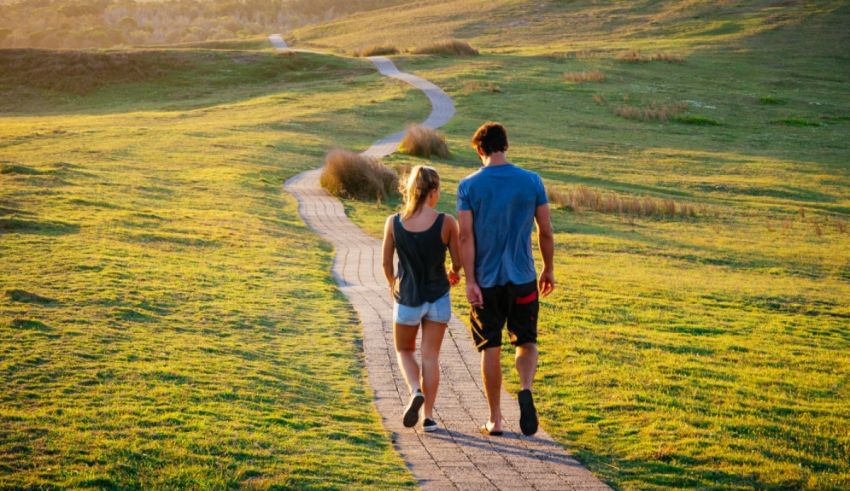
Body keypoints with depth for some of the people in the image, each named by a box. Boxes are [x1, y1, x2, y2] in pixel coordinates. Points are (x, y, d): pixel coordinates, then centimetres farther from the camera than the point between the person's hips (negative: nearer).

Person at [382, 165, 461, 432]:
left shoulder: (393, 223, -9)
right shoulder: (446, 222, -13)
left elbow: (386, 263, -1)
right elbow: (458, 261, -3)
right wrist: (454, 275, 20)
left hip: (406, 297, 1)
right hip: (438, 297, 0)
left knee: (404, 350, 20)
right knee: (430, 356, 10)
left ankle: (415, 392, -5)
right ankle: (428, 416, 9)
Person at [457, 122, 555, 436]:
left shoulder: (469, 186, -4)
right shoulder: (532, 181, -1)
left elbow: (466, 237, -9)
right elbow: (546, 232, 2)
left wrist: (470, 281, -8)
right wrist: (549, 269, 15)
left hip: (486, 281, 0)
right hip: (523, 280, 1)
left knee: (490, 349, 9)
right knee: (526, 342, 14)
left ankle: (495, 421, 14)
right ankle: (526, 389, -15)